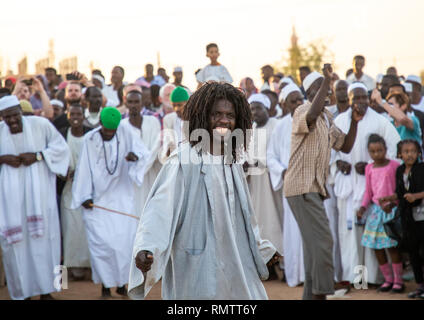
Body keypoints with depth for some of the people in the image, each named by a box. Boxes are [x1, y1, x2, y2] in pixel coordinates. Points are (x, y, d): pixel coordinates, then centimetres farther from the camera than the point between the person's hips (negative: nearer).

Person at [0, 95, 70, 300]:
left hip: (38, 191, -1)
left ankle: (45, 290, 9)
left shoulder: (40, 125, -3)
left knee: (42, 236, -2)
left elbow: (61, 147, 2)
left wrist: (37, 156, -11)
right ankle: (21, 291, 9)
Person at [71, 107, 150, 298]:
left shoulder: (125, 135, -3)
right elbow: (84, 169, -3)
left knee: (124, 239, -3)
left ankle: (121, 283, 11)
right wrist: (85, 197, -6)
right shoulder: (89, 140, -5)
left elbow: (144, 152, -13)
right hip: (97, 200, -1)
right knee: (101, 242, -6)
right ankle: (105, 285, 4)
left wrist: (136, 155, -37)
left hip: (122, 198, 1)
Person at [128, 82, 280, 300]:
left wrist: (262, 248, 34)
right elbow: (161, 205, -23)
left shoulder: (233, 161, 10)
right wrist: (145, 248, -38)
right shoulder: (184, 160, -11)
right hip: (197, 268, -7)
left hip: (235, 264, 7)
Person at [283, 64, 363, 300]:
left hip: (315, 188, 10)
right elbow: (312, 115, -34)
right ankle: (321, 291, -14)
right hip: (302, 186, -10)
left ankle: (311, 294, 17)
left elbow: (345, 146, 20)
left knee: (314, 244, 11)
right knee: (322, 240, -15)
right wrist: (327, 80, -31)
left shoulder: (327, 119, 19)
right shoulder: (303, 112, -9)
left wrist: (354, 122, 5)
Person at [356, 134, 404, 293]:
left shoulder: (394, 165, -6)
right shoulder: (369, 168, 8)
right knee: (377, 247, 4)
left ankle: (398, 280, 5)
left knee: (392, 246, -6)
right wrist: (362, 208, 1)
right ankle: (388, 279, 16)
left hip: (391, 209, -5)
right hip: (376, 209, 5)